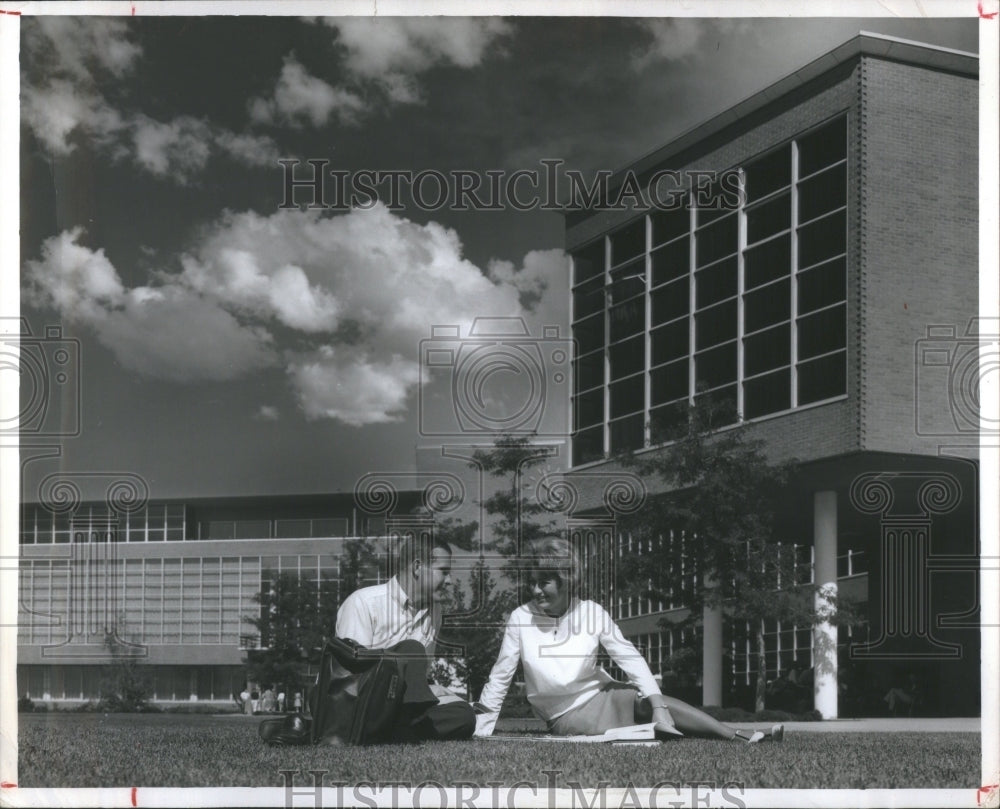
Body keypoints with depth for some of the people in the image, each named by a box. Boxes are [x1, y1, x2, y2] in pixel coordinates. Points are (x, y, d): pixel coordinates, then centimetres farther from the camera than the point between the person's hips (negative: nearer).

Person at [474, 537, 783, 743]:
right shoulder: (521, 619, -13)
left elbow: (630, 659, -11)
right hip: (568, 718, -2)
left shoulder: (591, 612, -10)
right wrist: (477, 735, -8)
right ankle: (743, 738, -28)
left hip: (603, 696, 2)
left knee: (656, 703, -27)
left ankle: (741, 737, -28)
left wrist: (658, 707, -24)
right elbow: (500, 678, -6)